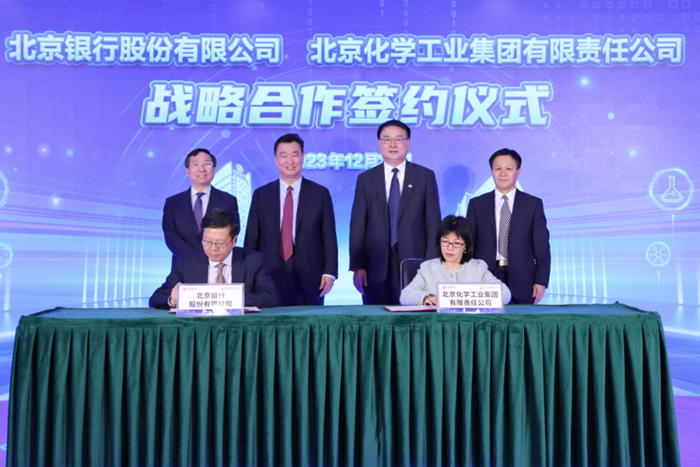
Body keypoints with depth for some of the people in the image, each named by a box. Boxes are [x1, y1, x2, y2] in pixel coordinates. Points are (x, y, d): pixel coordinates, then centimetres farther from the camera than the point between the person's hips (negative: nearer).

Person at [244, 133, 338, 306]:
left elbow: (329, 238, 3)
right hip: (270, 280, 1)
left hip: (309, 280, -1)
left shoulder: (321, 194, 5)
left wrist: (329, 272, -7)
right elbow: (251, 239, 8)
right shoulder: (260, 195, 9)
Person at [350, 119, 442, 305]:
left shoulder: (425, 176, 6)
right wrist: (357, 266, -3)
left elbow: (433, 225, 3)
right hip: (376, 268, 1)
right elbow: (357, 227, 6)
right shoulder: (366, 179, 9)